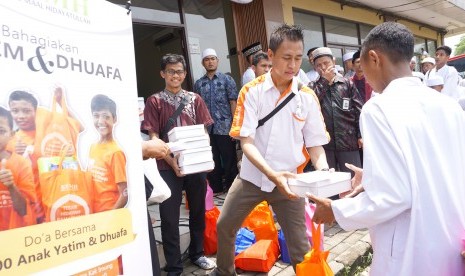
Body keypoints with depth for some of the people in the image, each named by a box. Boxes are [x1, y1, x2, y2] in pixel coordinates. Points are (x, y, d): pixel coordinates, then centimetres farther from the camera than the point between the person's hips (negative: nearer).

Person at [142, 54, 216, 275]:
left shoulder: (194, 99, 8)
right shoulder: (155, 101, 1)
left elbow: (203, 132, 7)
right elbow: (154, 137, -4)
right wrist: (171, 160, -16)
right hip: (168, 167, -3)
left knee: (198, 211, 15)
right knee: (169, 217, 2)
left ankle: (197, 253, 36)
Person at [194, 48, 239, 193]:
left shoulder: (227, 80, 2)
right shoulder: (198, 84, 11)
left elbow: (233, 103, -3)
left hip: (225, 128, -3)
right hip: (207, 130, 3)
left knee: (229, 160, 4)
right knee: (212, 162, 10)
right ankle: (216, 189, 24)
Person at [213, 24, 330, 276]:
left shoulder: (308, 97, -4)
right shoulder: (252, 92, -9)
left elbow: (315, 145, -1)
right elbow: (246, 142, -15)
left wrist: (324, 172, -22)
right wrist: (272, 174, -29)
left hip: (288, 180, 0)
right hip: (252, 177, 1)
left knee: (299, 244, 5)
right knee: (224, 227, 17)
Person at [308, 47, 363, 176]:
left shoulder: (347, 83, 7)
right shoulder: (313, 86, 9)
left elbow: (359, 110, 4)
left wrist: (361, 135, -4)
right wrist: (324, 80, -5)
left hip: (348, 141, -1)